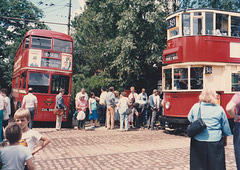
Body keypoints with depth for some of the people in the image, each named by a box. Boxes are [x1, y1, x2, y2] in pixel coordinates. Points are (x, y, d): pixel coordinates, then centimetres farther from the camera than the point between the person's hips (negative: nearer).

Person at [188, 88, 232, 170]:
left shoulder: (195, 107, -3)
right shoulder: (219, 109, -4)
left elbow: (190, 119, 15)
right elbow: (225, 127, 7)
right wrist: (225, 138, 21)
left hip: (198, 141, 1)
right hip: (215, 141, -1)